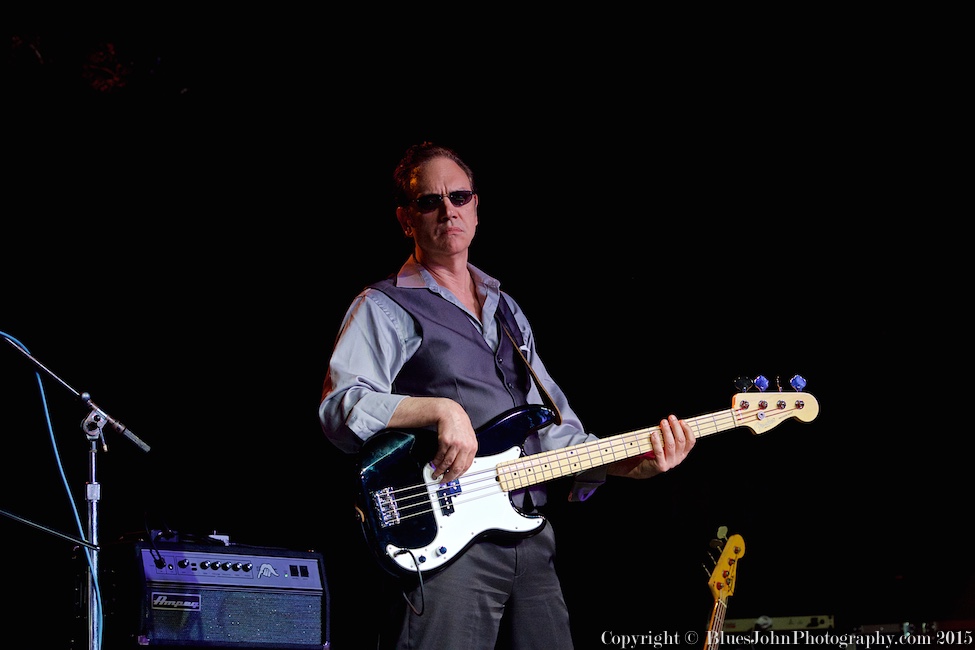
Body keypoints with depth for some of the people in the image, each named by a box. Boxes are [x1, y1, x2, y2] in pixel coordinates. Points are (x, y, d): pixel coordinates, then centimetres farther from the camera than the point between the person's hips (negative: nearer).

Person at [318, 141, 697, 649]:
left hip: (533, 540, 7)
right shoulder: (385, 308, 2)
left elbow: (556, 428, 20)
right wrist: (439, 409, -24)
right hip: (446, 543, -6)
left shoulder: (506, 311, 24)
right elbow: (341, 407, -13)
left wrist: (630, 463, 4)